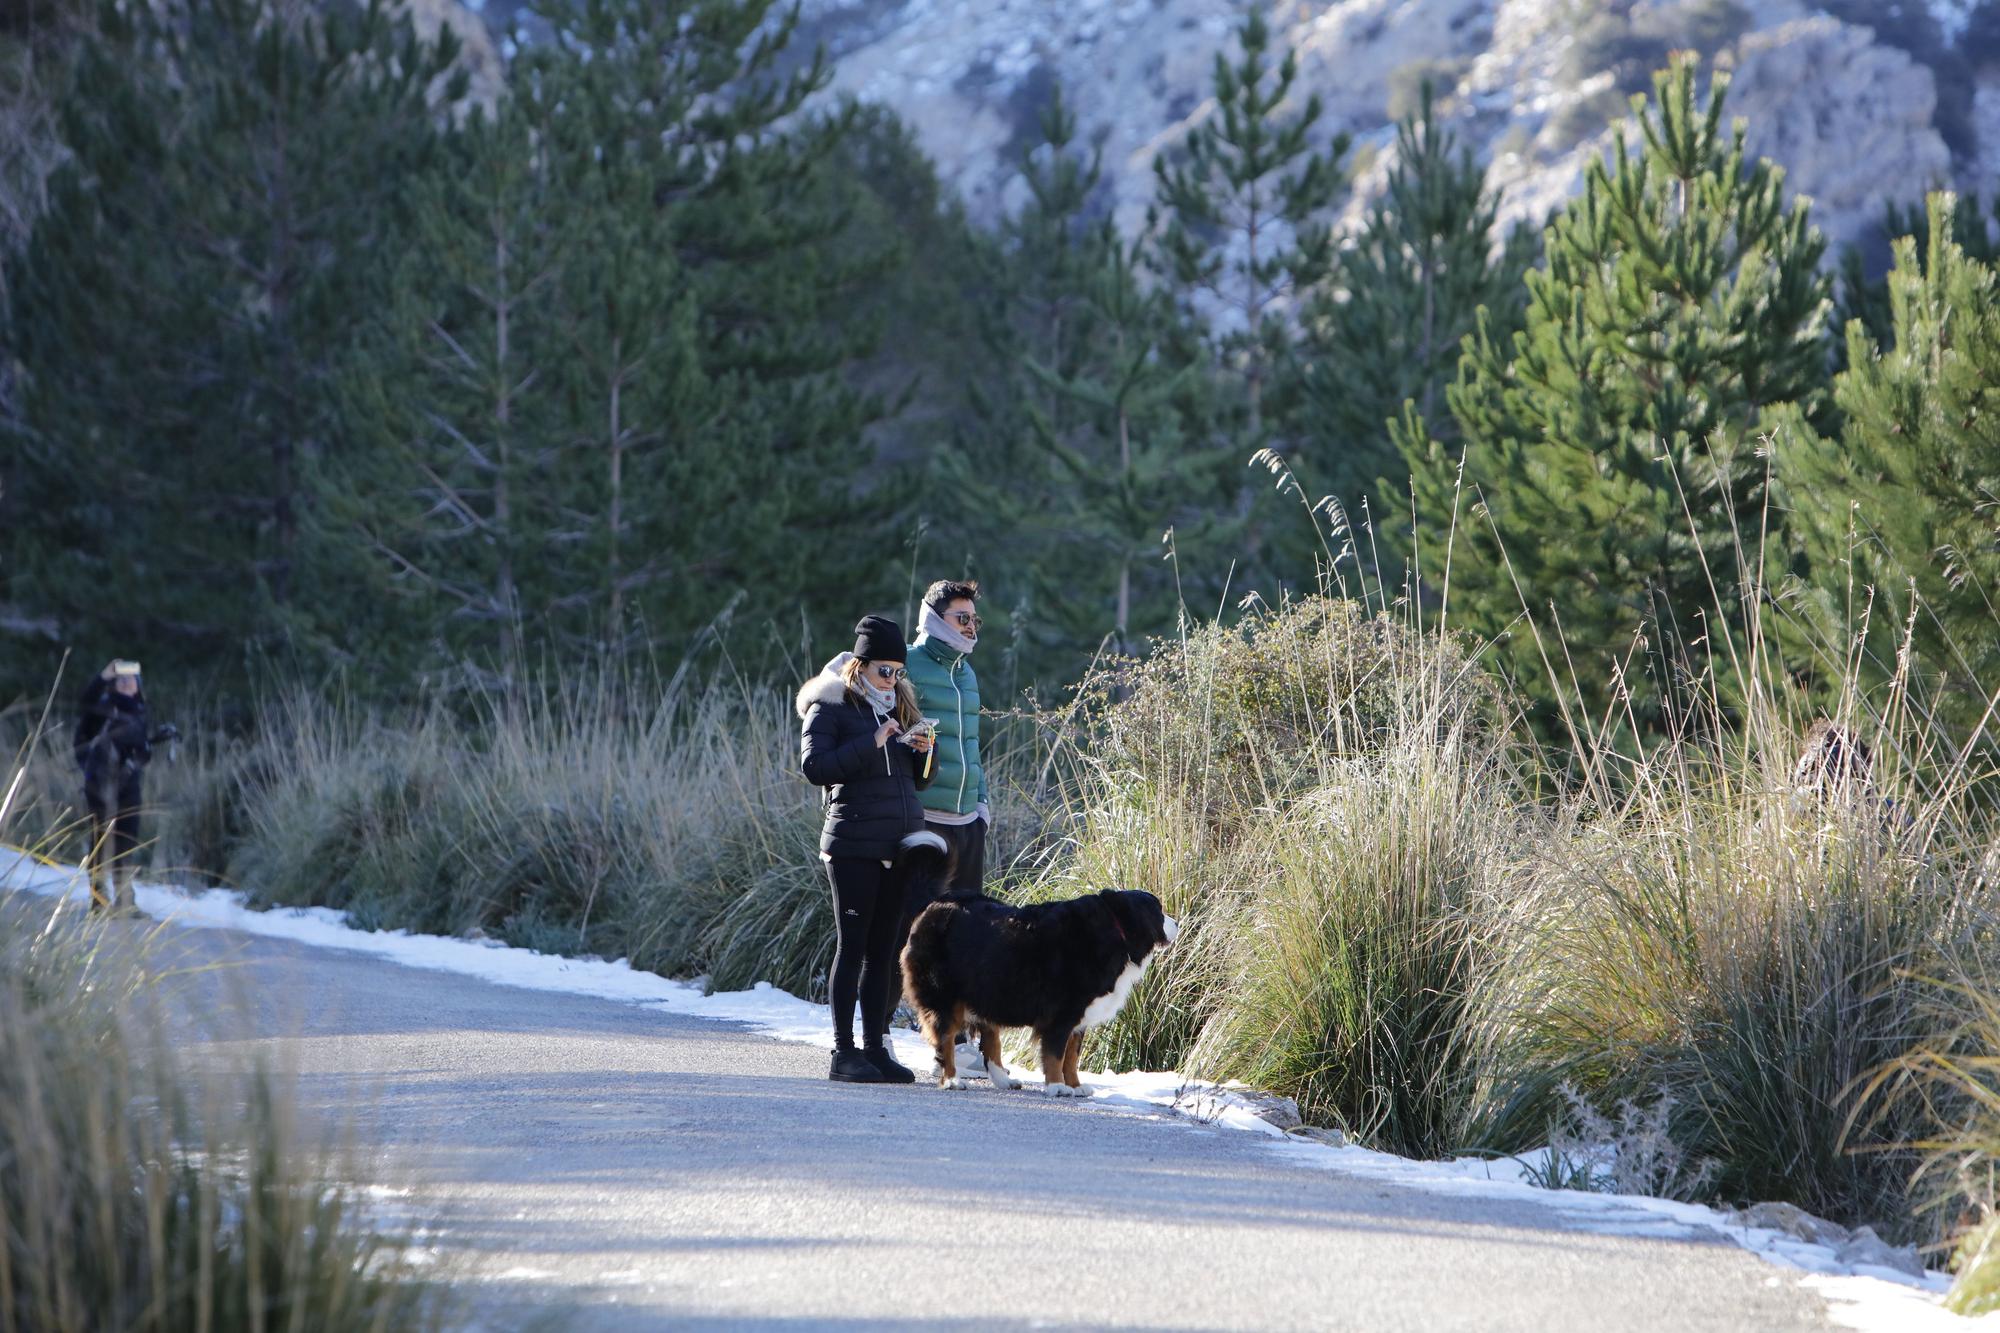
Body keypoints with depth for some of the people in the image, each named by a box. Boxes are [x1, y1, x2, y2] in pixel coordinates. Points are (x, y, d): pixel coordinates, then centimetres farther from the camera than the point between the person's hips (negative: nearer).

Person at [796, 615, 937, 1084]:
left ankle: (876, 1047, 9)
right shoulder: (830, 708, -2)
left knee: (884, 949, 6)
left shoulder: (898, 707, 18)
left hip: (900, 846, 6)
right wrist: (871, 744, -20)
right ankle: (844, 1052, -4)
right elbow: (814, 766, -15)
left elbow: (919, 780, 21)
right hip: (854, 846, -6)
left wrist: (922, 753, -1)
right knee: (853, 945, -6)